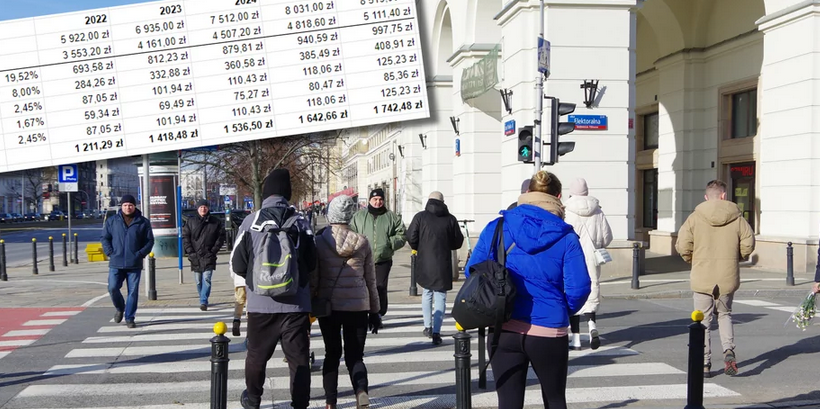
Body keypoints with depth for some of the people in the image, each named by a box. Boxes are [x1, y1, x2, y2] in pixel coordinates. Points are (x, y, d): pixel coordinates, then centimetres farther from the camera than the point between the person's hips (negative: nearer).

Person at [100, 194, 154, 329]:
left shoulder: (143, 222, 5)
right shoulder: (112, 221, 7)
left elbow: (149, 241, 6)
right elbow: (104, 238, 9)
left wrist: (140, 254, -7)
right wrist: (110, 253, -4)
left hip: (134, 264, -1)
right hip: (116, 263, 1)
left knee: (133, 291, 0)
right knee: (113, 288, -6)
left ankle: (129, 318, 10)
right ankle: (120, 308, 23)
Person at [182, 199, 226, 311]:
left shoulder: (215, 222, 4)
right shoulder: (191, 221, 6)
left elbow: (221, 237, 5)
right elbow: (185, 237, 5)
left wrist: (214, 250, -5)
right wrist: (190, 251, -5)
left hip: (209, 256, -2)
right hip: (195, 256, 2)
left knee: (206, 279, -12)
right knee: (198, 281, 9)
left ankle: (203, 302, -13)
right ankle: (203, 300, 23)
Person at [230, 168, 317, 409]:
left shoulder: (251, 222, -5)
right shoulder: (301, 222, -2)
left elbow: (237, 265, -4)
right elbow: (312, 263, 2)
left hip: (261, 304, 0)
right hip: (296, 304, 0)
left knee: (257, 355, 20)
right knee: (299, 358, 6)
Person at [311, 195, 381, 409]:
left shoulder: (319, 242, -5)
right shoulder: (362, 242, 0)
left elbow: (312, 280, -3)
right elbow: (371, 280, 6)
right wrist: (374, 311, 14)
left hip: (329, 305, 0)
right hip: (358, 306, 1)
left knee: (332, 354, 15)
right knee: (355, 356, 8)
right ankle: (361, 390, -18)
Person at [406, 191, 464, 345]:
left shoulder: (420, 217, -4)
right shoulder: (450, 219, -2)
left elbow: (411, 238, -6)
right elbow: (458, 242, 3)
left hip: (424, 263, 1)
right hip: (443, 265, -1)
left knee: (427, 293, 20)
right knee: (440, 297, 4)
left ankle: (428, 327, 22)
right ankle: (436, 332, -4)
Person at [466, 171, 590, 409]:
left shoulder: (497, 228, 0)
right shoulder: (565, 237, -4)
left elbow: (473, 272, -1)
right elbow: (578, 288, -10)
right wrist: (563, 311, 11)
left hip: (504, 330, 1)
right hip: (549, 331, -1)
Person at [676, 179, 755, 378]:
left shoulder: (695, 217, -6)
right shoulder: (737, 218, -1)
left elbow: (682, 245, -10)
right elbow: (748, 244, -3)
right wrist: (735, 258, 16)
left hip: (702, 278, -2)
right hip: (728, 278, 2)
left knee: (703, 320, 8)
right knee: (725, 314, 22)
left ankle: (704, 364, 9)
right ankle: (729, 351, 1)